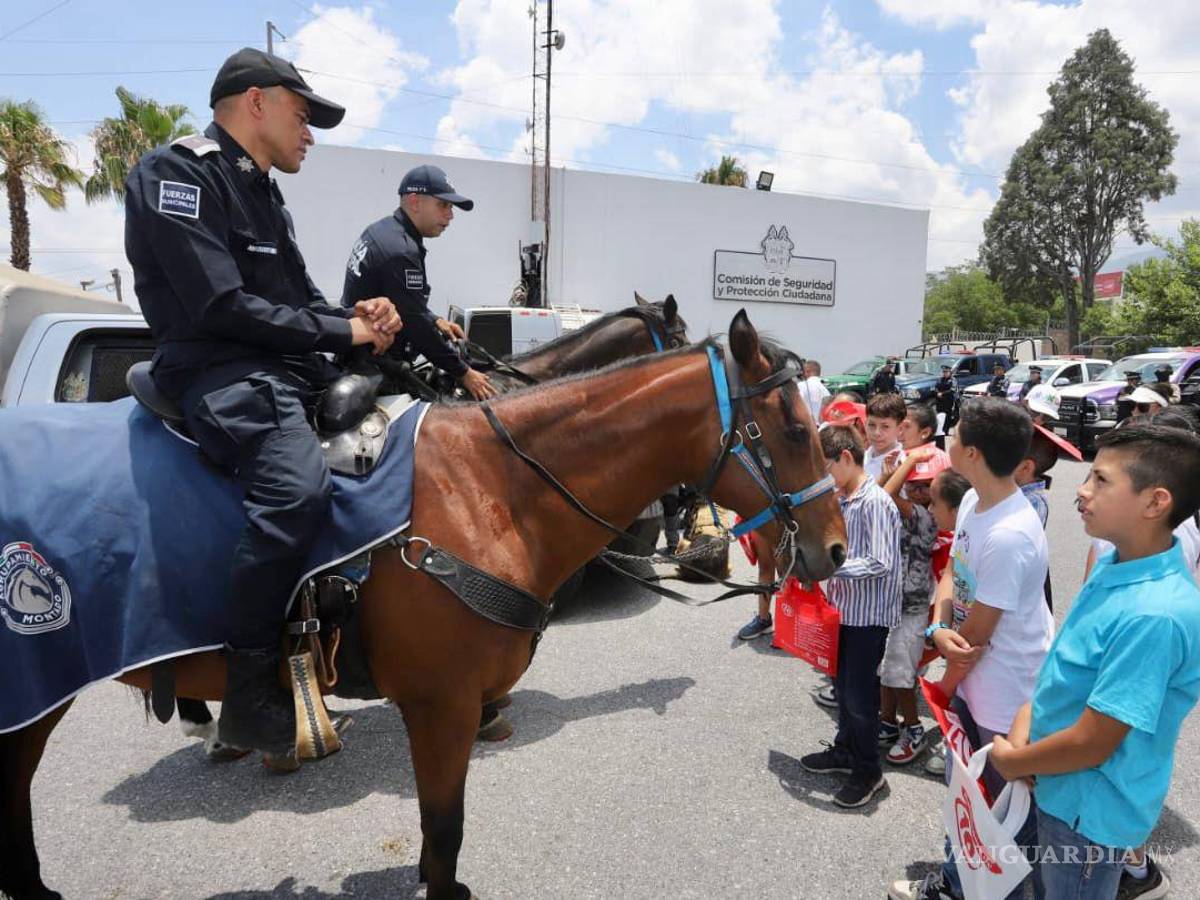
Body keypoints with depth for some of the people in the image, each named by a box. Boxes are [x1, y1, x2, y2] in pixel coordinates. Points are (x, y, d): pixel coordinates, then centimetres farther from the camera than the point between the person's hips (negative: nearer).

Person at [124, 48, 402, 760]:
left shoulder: (262, 192, 22)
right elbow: (221, 306, -17)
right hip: (222, 374, -10)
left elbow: (301, 299, 22)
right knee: (299, 486, -36)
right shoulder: (178, 173, -5)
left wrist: (355, 317, 0)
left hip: (297, 370, 10)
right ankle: (249, 696, -22)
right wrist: (343, 330, -11)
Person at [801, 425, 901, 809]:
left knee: (859, 694, 4)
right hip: (844, 608, 8)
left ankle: (868, 772, 22)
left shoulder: (875, 502, -21)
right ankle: (845, 751, 39)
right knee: (842, 685, 20)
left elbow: (881, 564, -26)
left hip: (868, 615, -8)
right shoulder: (843, 500, 5)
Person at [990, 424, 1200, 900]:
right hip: (1060, 786, 7)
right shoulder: (1113, 563, -5)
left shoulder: (1155, 616, -33)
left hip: (1089, 808, -7)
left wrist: (1011, 762, -11)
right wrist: (1025, 721, -5)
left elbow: (1091, 744, -26)